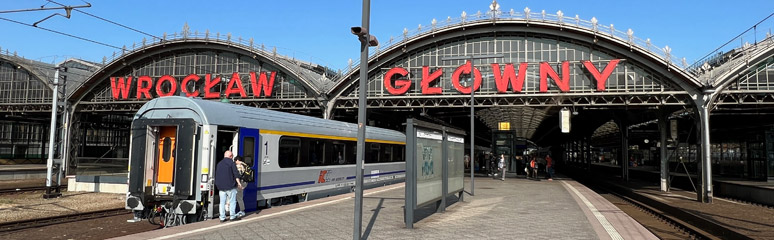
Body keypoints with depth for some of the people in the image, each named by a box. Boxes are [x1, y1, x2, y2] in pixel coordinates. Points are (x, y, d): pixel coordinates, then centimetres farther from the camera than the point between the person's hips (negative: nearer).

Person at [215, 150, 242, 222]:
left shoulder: (219, 163, 16)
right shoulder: (231, 162, -4)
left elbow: (216, 175, 21)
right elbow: (236, 173, -11)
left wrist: (218, 185, 28)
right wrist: (238, 182, -9)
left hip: (221, 186, 6)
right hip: (230, 186, -6)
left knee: (222, 202, 7)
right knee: (232, 202, 4)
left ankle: (222, 218, 9)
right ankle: (232, 216, 7)